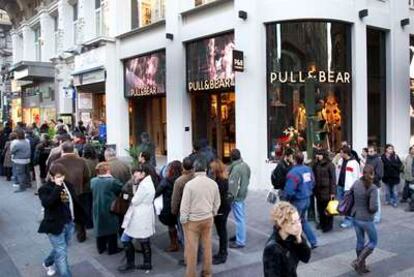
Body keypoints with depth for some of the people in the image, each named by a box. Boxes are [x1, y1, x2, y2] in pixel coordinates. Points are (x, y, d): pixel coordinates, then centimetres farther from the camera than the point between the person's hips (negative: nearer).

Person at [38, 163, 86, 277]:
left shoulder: (68, 185, 5)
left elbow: (75, 202, 14)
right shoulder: (45, 188, -13)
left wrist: (79, 217, 16)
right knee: (61, 254, -3)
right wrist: (57, 187, -31)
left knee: (60, 250, 23)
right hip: (55, 225, -7)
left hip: (69, 223, 7)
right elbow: (47, 203, -32)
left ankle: (47, 263, 50)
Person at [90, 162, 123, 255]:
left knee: (100, 228, 18)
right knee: (111, 229, 10)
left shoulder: (93, 181, -6)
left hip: (97, 209, 5)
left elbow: (92, 191, 7)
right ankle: (112, 249, 19)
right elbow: (121, 189, -14)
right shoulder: (113, 181, -22)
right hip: (110, 209, -5)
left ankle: (101, 248, 31)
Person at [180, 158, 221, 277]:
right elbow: (217, 203, 6)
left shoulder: (190, 184, -17)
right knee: (207, 247, 16)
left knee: (191, 249, 7)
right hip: (208, 219, 4)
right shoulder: (213, 184, -4)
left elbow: (185, 205, -13)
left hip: (192, 220, -4)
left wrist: (183, 220, -2)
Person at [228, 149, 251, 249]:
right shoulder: (245, 165, 5)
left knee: (239, 218, -4)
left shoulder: (236, 168, -23)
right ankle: (240, 235, 34)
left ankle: (240, 241, 2)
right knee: (241, 217, 20)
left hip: (237, 196, -10)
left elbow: (233, 185, -22)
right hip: (243, 194, 10)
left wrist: (231, 197, -16)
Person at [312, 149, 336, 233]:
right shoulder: (316, 164, 6)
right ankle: (322, 223, 29)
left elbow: (333, 179, -11)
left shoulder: (330, 165, -10)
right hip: (318, 190, 5)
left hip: (327, 190, -5)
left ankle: (328, 225, 18)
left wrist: (332, 192, -14)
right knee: (320, 208, 13)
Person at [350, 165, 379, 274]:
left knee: (360, 241, 19)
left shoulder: (356, 183, -1)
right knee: (373, 242, 16)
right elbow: (373, 207, -24)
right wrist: (374, 210, -2)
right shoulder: (373, 188, -19)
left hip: (355, 217, 6)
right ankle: (359, 261, 7)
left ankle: (361, 266, 30)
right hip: (366, 219, -6)